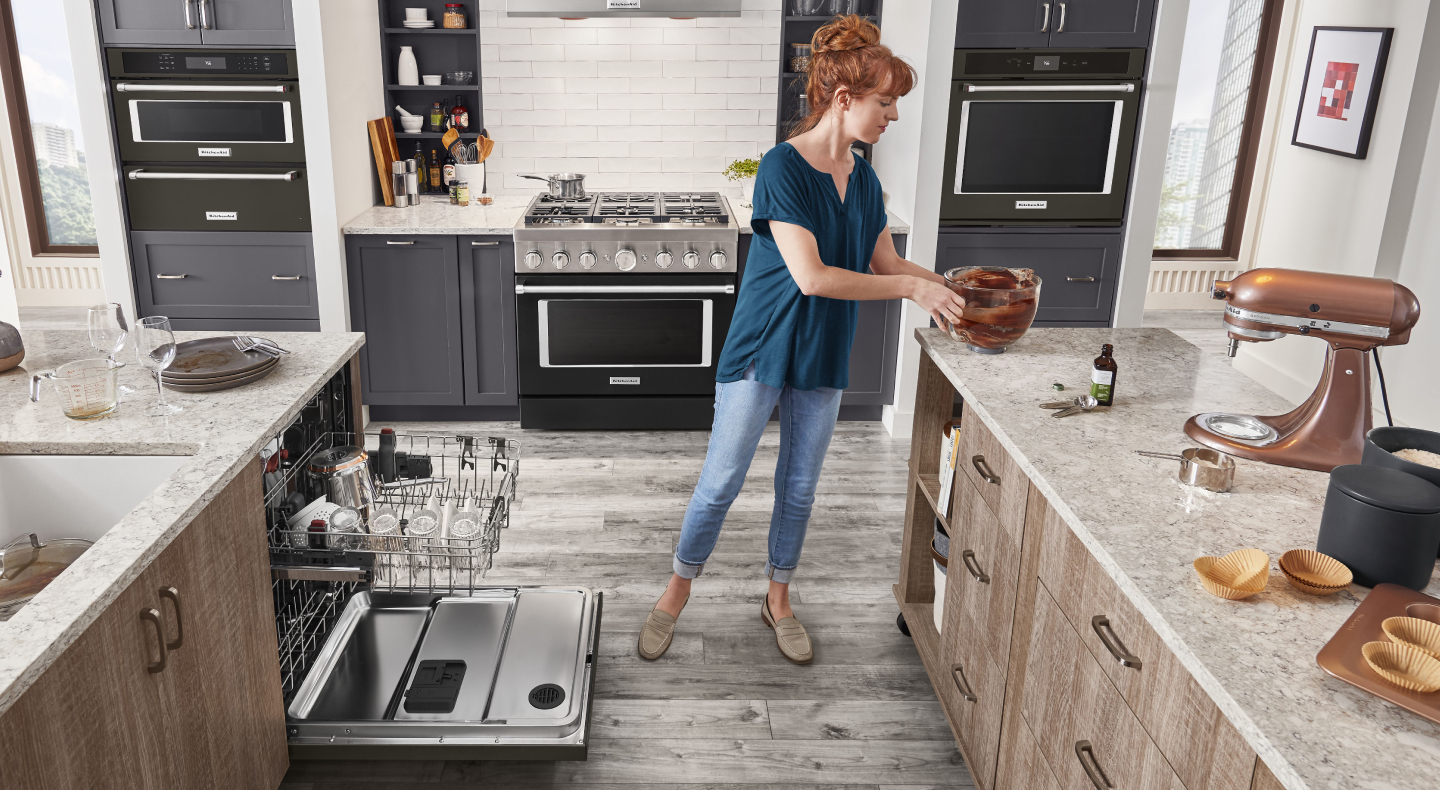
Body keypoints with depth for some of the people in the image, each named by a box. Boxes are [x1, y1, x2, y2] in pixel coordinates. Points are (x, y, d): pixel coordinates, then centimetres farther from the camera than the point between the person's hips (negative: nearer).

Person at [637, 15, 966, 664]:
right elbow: (811, 276, -26)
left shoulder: (863, 179, 4)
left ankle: (778, 601, 34)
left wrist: (952, 288, -2)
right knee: (721, 482, 4)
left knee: (800, 487, 16)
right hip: (762, 350, -6)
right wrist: (911, 288, -23)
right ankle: (677, 593, 25)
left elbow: (887, 262, 11)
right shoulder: (782, 168, -19)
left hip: (823, 357, 6)